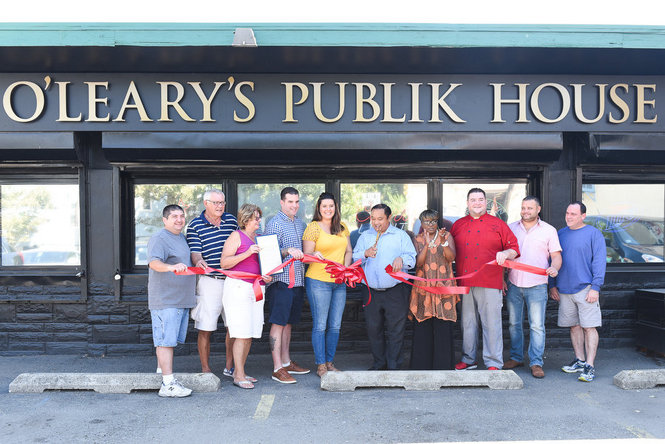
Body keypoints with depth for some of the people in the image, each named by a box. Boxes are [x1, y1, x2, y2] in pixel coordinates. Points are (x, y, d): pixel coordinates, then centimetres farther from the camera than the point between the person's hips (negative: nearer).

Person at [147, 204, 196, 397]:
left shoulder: (182, 237, 18)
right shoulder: (159, 239, -11)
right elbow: (154, 263, -29)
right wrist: (171, 267, -45)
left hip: (182, 300, 9)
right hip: (165, 300, -9)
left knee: (170, 340, 13)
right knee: (166, 341, -8)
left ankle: (163, 372, 22)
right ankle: (168, 385, -7)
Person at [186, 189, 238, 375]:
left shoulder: (232, 220, 11)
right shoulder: (195, 225, -1)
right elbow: (194, 251, -9)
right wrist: (198, 261, -31)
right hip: (209, 281, -4)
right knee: (205, 328, 1)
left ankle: (229, 367, 22)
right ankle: (206, 369, 15)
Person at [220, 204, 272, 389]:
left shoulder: (259, 237, 18)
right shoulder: (236, 236, -3)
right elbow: (224, 263, -10)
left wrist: (267, 276, 8)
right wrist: (247, 253, -19)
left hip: (256, 289, 7)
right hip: (238, 288, -7)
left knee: (250, 333, 7)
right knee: (242, 334, -8)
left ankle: (239, 371, 17)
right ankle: (239, 376, 0)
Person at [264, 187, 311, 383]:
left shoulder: (300, 223, 17)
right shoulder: (274, 224, -7)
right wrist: (288, 251, -30)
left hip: (298, 280, 7)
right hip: (281, 280, -7)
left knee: (288, 323, 14)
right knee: (278, 323, -4)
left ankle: (286, 362, 23)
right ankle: (277, 368, -1)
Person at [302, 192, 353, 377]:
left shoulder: (342, 227, 12)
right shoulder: (313, 227, -4)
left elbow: (349, 251, 16)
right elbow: (306, 254, -7)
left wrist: (345, 268, -1)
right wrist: (315, 255, -29)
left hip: (339, 282, 6)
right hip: (318, 281, -5)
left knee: (335, 325, 10)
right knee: (320, 325, -1)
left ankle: (329, 362, 22)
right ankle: (320, 365, 10)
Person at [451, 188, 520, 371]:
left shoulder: (498, 224, 5)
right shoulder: (458, 225, 13)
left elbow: (514, 247, 5)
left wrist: (506, 253, -14)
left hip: (490, 283, -3)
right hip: (465, 283, 3)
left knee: (491, 323, 0)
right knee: (467, 322, 10)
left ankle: (494, 363, 9)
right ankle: (468, 359, 22)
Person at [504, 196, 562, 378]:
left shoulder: (549, 230, 5)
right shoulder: (511, 228, 10)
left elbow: (556, 255, 5)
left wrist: (554, 268, -17)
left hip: (537, 285, -2)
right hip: (513, 284, 3)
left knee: (537, 325, -3)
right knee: (513, 323, 9)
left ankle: (536, 363, 4)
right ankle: (516, 357, 21)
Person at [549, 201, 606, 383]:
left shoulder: (594, 233, -2)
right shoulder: (560, 234, 12)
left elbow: (599, 261, -7)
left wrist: (595, 287, -13)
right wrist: (552, 285, 11)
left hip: (585, 288, -5)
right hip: (564, 289, 5)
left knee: (589, 327, -3)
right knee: (574, 326, 12)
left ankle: (590, 366, 1)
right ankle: (580, 361, 23)